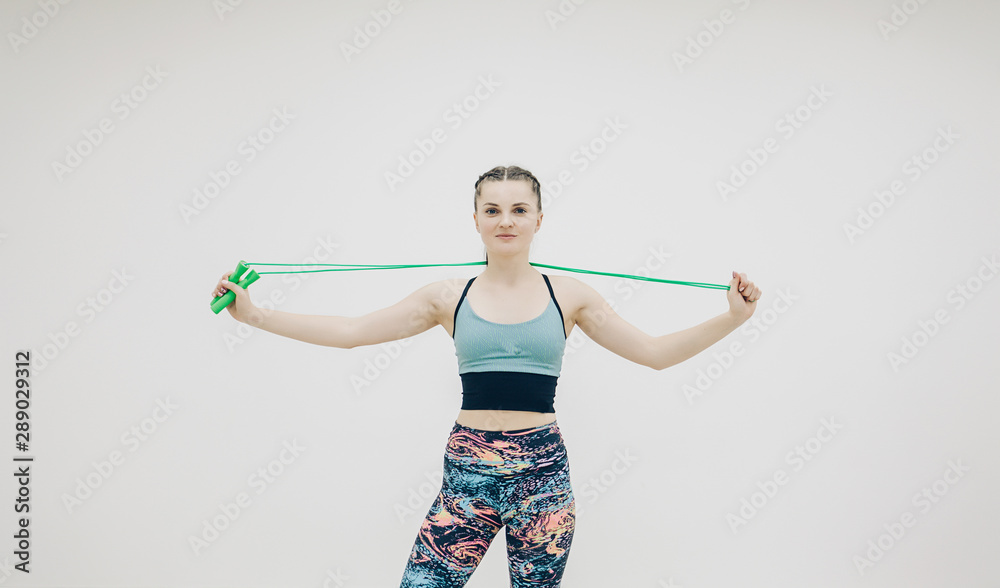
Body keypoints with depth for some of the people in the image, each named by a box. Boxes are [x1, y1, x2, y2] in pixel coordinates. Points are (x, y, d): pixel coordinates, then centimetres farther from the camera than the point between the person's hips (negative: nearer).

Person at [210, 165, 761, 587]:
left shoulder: (568, 296, 6)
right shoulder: (449, 297, 6)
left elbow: (655, 351, 8)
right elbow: (349, 331, 6)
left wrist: (732, 317, -2)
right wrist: (253, 314, 2)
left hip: (542, 472, 0)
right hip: (468, 470, 0)